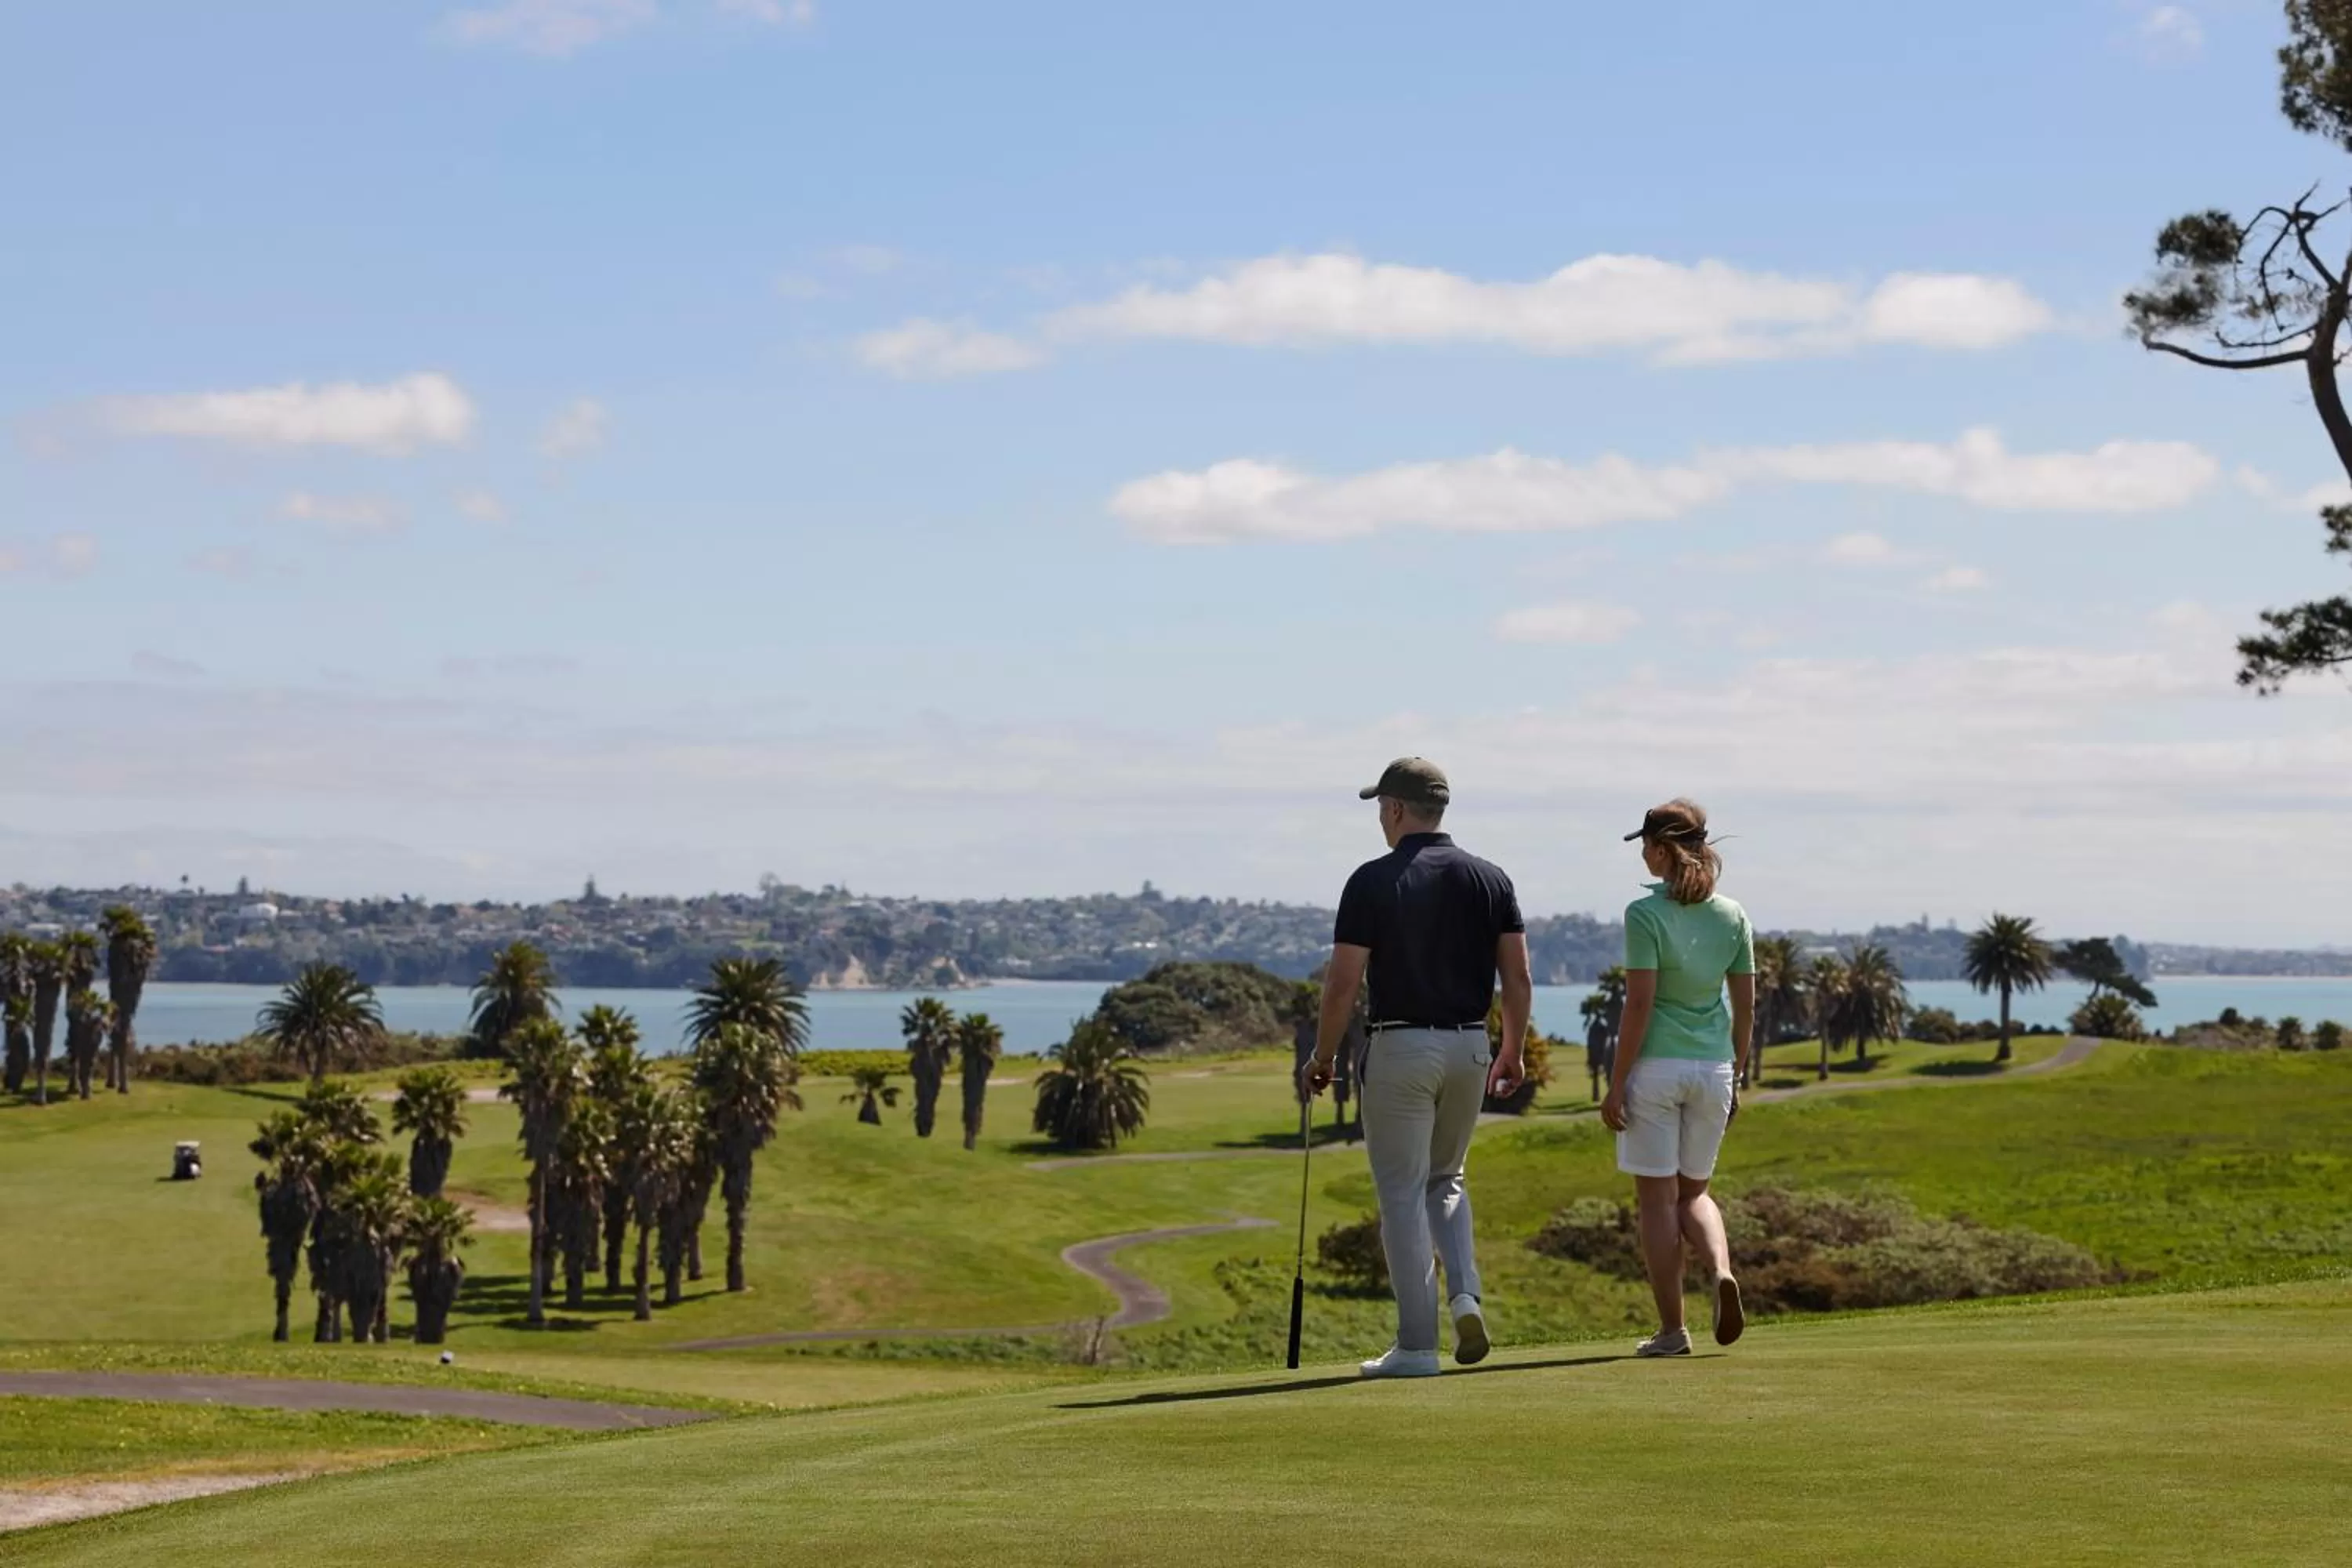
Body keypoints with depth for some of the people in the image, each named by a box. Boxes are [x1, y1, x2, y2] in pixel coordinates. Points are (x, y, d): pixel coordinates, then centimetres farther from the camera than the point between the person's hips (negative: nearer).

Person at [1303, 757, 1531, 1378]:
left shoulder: (1373, 881, -10)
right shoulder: (1490, 879, 3)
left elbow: (1343, 984, -11)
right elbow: (1518, 980, 2)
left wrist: (1323, 1057, 2)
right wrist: (1513, 1052, 15)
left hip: (1398, 1048, -5)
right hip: (1469, 1048, 5)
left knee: (1403, 1194, 2)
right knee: (1444, 1180, 22)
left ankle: (1417, 1345, 1)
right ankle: (1466, 1296, -1)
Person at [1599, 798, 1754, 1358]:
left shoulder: (1645, 914, -12)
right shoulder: (1732, 916, 4)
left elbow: (1639, 1004, -15)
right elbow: (1746, 1006, 7)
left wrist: (1616, 1083, -10)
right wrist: (1735, 1077, 18)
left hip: (1655, 1066, -5)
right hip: (1712, 1066, 5)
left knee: (1656, 1198, 4)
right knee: (1694, 1191, 18)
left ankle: (1672, 1329, 4)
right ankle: (1722, 1270, -11)